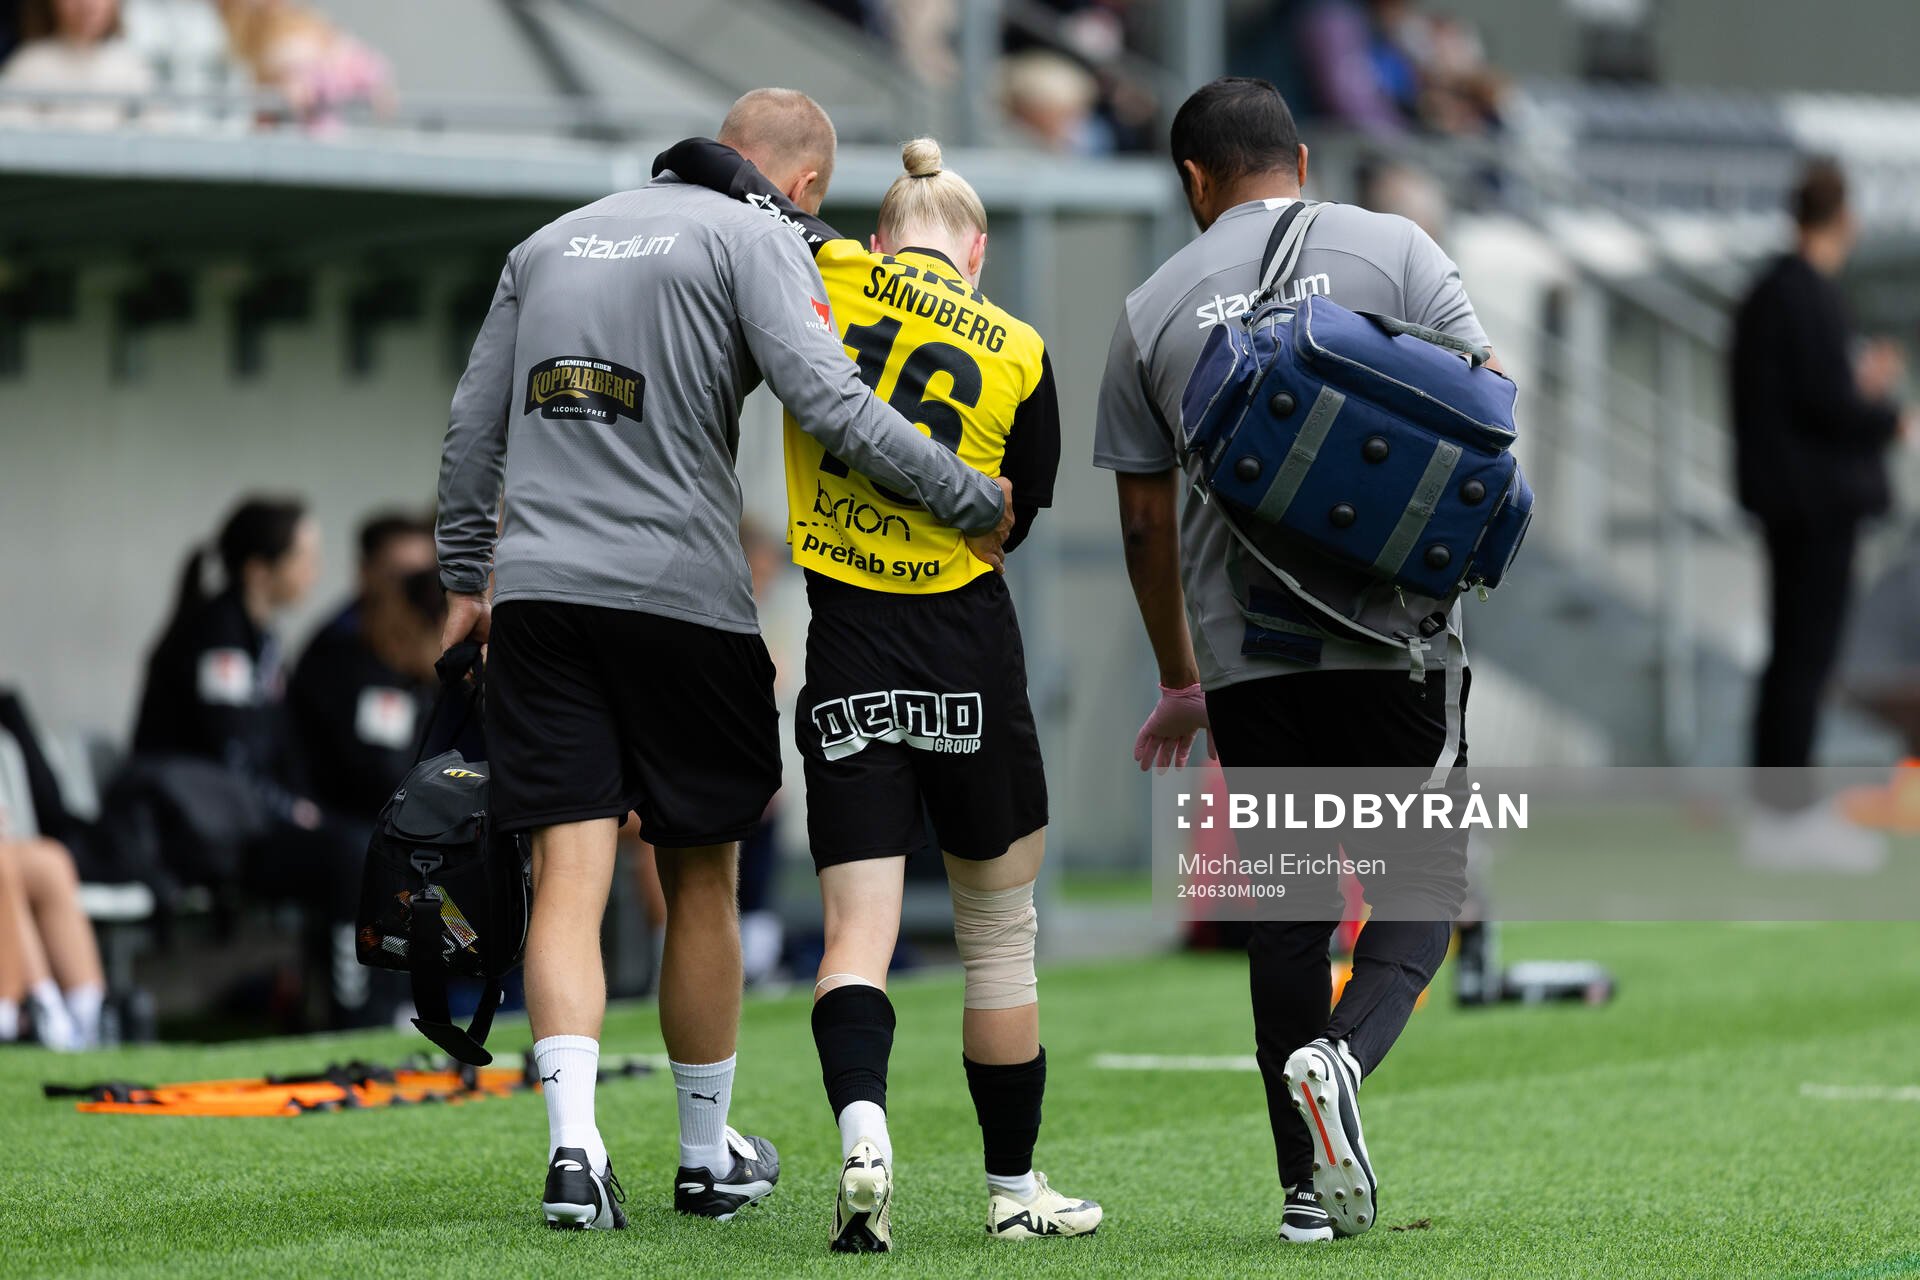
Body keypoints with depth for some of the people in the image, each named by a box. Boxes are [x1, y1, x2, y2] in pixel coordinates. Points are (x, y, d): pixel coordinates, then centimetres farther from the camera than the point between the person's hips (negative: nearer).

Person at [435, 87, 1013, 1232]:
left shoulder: (550, 244, 18)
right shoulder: (755, 240, 0)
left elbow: (472, 428, 20)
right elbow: (831, 404, -14)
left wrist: (466, 580, 28)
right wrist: (976, 502, -8)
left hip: (538, 590, 4)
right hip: (680, 591, -4)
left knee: (569, 878, -1)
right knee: (700, 882, 9)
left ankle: (574, 1139, -16)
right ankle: (709, 1157, 19)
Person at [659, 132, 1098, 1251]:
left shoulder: (836, 276, -1)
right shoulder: (1019, 351, 1)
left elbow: (704, 161, 1)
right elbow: (1017, 519, 9)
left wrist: (694, 172, 22)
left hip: (847, 651, 0)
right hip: (970, 648, 0)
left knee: (858, 928, 0)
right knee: (999, 929, 12)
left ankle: (863, 1127, -26)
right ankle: (1015, 1187, 19)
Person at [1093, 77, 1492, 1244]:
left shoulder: (1155, 307, 9)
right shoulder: (1393, 249, 4)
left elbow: (1145, 519, 13)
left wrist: (1181, 684, 23)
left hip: (1245, 654, 2)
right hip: (1394, 636, -2)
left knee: (1286, 905, 11)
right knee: (1423, 876, 9)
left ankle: (1312, 1190, 9)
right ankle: (1346, 1055, -19)